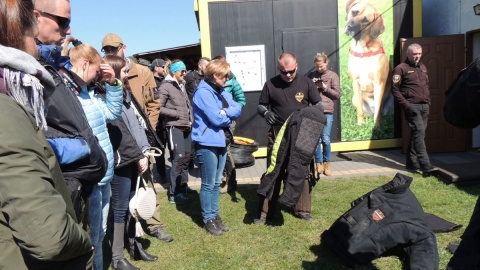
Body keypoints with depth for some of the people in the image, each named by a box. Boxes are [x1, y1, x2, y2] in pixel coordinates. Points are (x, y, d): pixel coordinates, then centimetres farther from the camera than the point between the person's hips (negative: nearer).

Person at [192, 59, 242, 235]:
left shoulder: (222, 92, 12)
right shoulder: (203, 92, -15)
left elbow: (238, 109, 3)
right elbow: (216, 118, -22)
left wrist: (224, 113, -15)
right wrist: (229, 114, -3)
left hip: (222, 141, 8)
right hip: (207, 143, -8)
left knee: (216, 182, 16)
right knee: (209, 184, 3)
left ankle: (215, 215, 27)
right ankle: (208, 219, 16)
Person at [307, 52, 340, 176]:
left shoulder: (333, 76, 5)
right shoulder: (311, 75, 12)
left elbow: (337, 95, 2)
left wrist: (325, 87, -9)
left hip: (327, 112, -2)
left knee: (325, 139, -2)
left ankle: (327, 163, 15)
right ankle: (319, 163, 13)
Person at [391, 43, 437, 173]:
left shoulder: (423, 67, 20)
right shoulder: (401, 69, -4)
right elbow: (395, 89, -9)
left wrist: (428, 101, 14)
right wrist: (405, 104, -15)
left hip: (424, 106, 7)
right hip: (412, 106, -7)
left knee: (417, 134, 9)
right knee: (419, 132, -14)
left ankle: (412, 163, 17)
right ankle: (425, 165, -16)